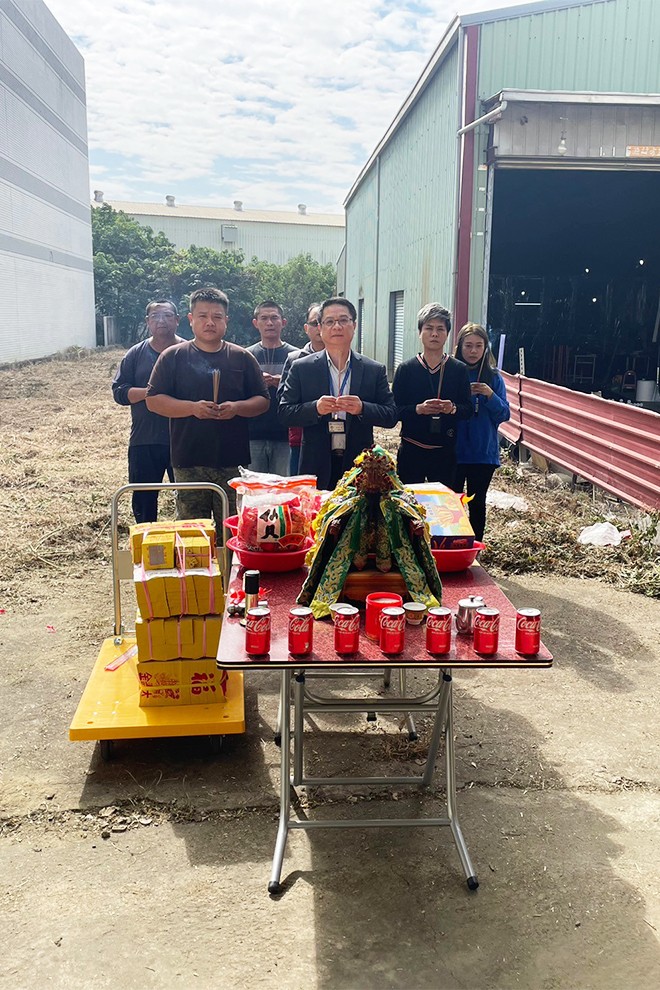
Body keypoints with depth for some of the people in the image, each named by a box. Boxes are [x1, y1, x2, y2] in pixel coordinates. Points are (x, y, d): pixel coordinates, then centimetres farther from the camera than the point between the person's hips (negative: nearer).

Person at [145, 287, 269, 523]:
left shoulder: (242, 358, 10)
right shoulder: (173, 356, 5)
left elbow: (263, 401, 10)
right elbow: (153, 400, 1)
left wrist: (237, 407, -11)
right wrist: (192, 408, -14)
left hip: (233, 461, 1)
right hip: (189, 462, -1)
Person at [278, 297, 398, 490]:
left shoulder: (375, 370, 5)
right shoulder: (301, 368, 3)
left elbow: (391, 416, 1)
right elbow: (284, 413, 0)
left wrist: (362, 408, -17)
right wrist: (315, 408, -18)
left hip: (359, 467, 1)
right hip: (317, 468, -1)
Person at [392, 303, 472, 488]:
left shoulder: (459, 369, 4)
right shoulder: (405, 369, 2)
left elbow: (468, 409, 4)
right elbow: (394, 409, -2)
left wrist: (453, 408, -17)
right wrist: (418, 409, -19)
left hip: (445, 451, 1)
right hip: (411, 450, -1)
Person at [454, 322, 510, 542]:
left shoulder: (493, 377, 3)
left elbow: (504, 415, 1)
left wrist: (491, 396, -16)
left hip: (483, 452, 1)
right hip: (453, 451, -1)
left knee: (477, 503, 10)